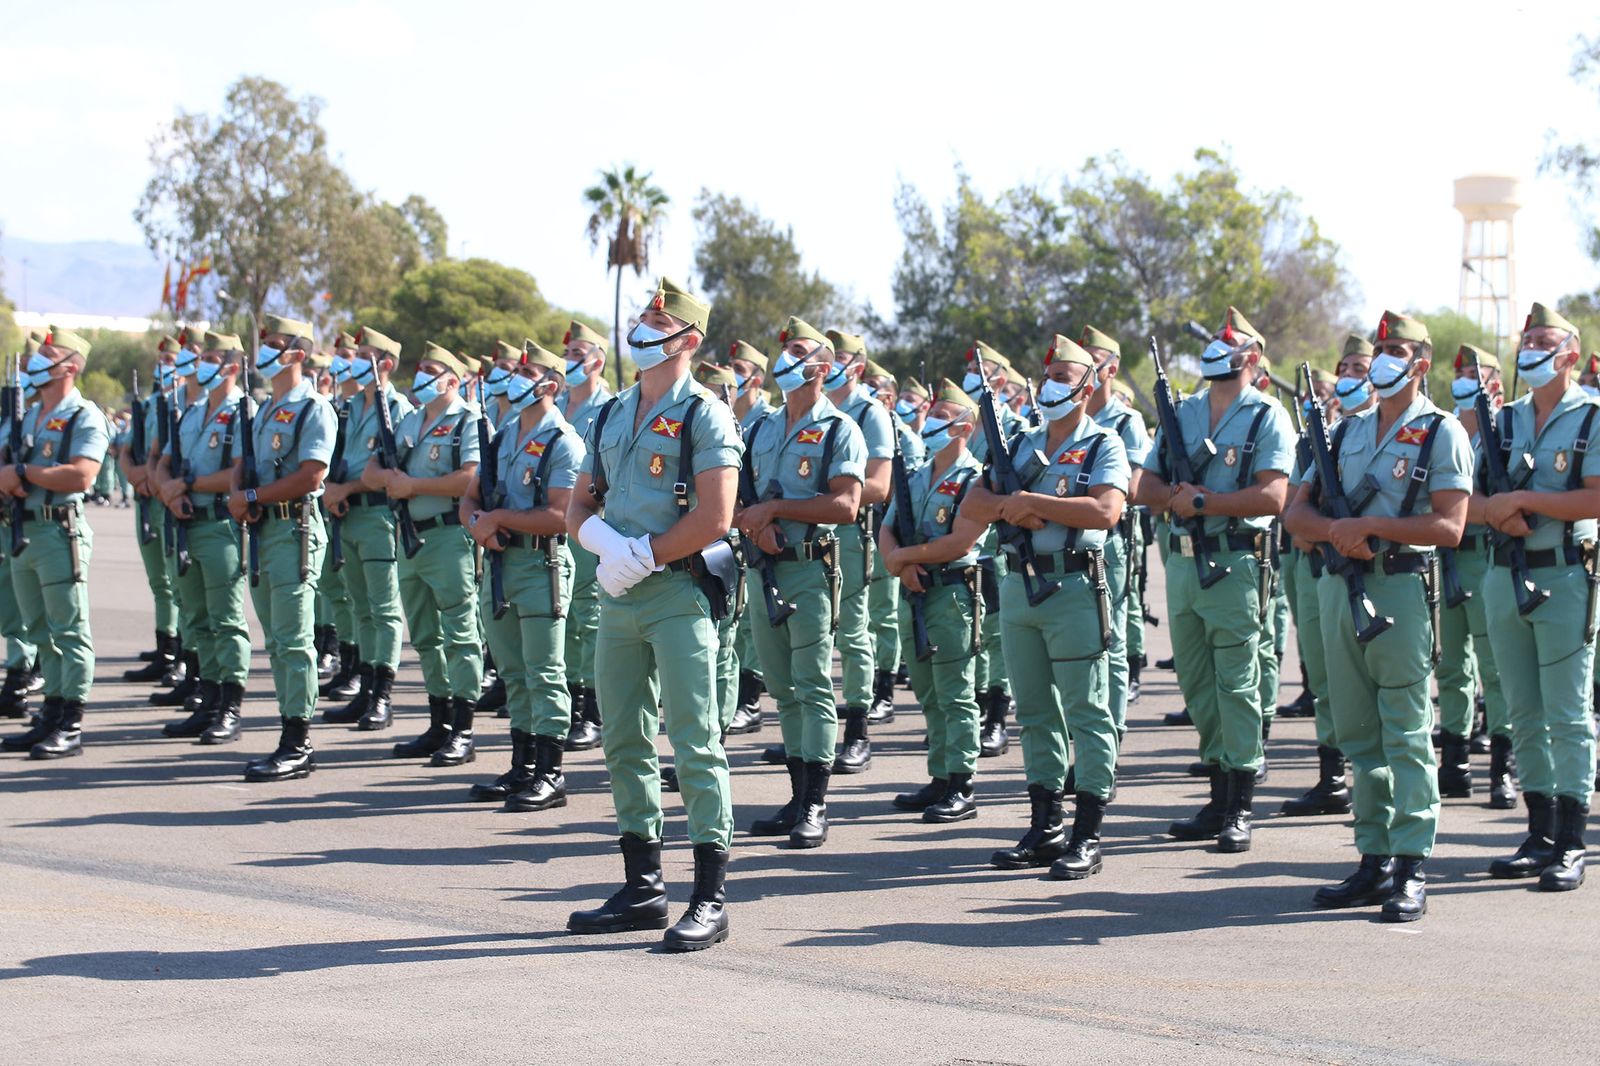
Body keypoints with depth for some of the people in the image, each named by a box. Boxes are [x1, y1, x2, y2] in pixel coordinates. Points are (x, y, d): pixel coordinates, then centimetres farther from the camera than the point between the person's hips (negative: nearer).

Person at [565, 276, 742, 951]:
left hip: (678, 594, -7)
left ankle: (711, 899, -5)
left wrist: (643, 556, -13)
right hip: (618, 593, 7)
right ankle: (642, 888, 19)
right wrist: (605, 539, -7)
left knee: (694, 744, -7)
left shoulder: (702, 416, -5)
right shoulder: (611, 416, 16)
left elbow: (715, 517, -14)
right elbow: (579, 506, 15)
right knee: (624, 743, 10)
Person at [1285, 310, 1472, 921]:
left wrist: (1370, 525, -17)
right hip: (1340, 588, 6)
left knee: (1406, 736, -6)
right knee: (1359, 735, 9)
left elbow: (1448, 527, -12)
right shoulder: (1347, 431, 16)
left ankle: (1410, 872, -5)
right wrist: (1338, 532, -9)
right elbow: (1298, 513, 12)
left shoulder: (1441, 434, -2)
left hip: (1402, 590, -6)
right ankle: (1375, 862, 16)